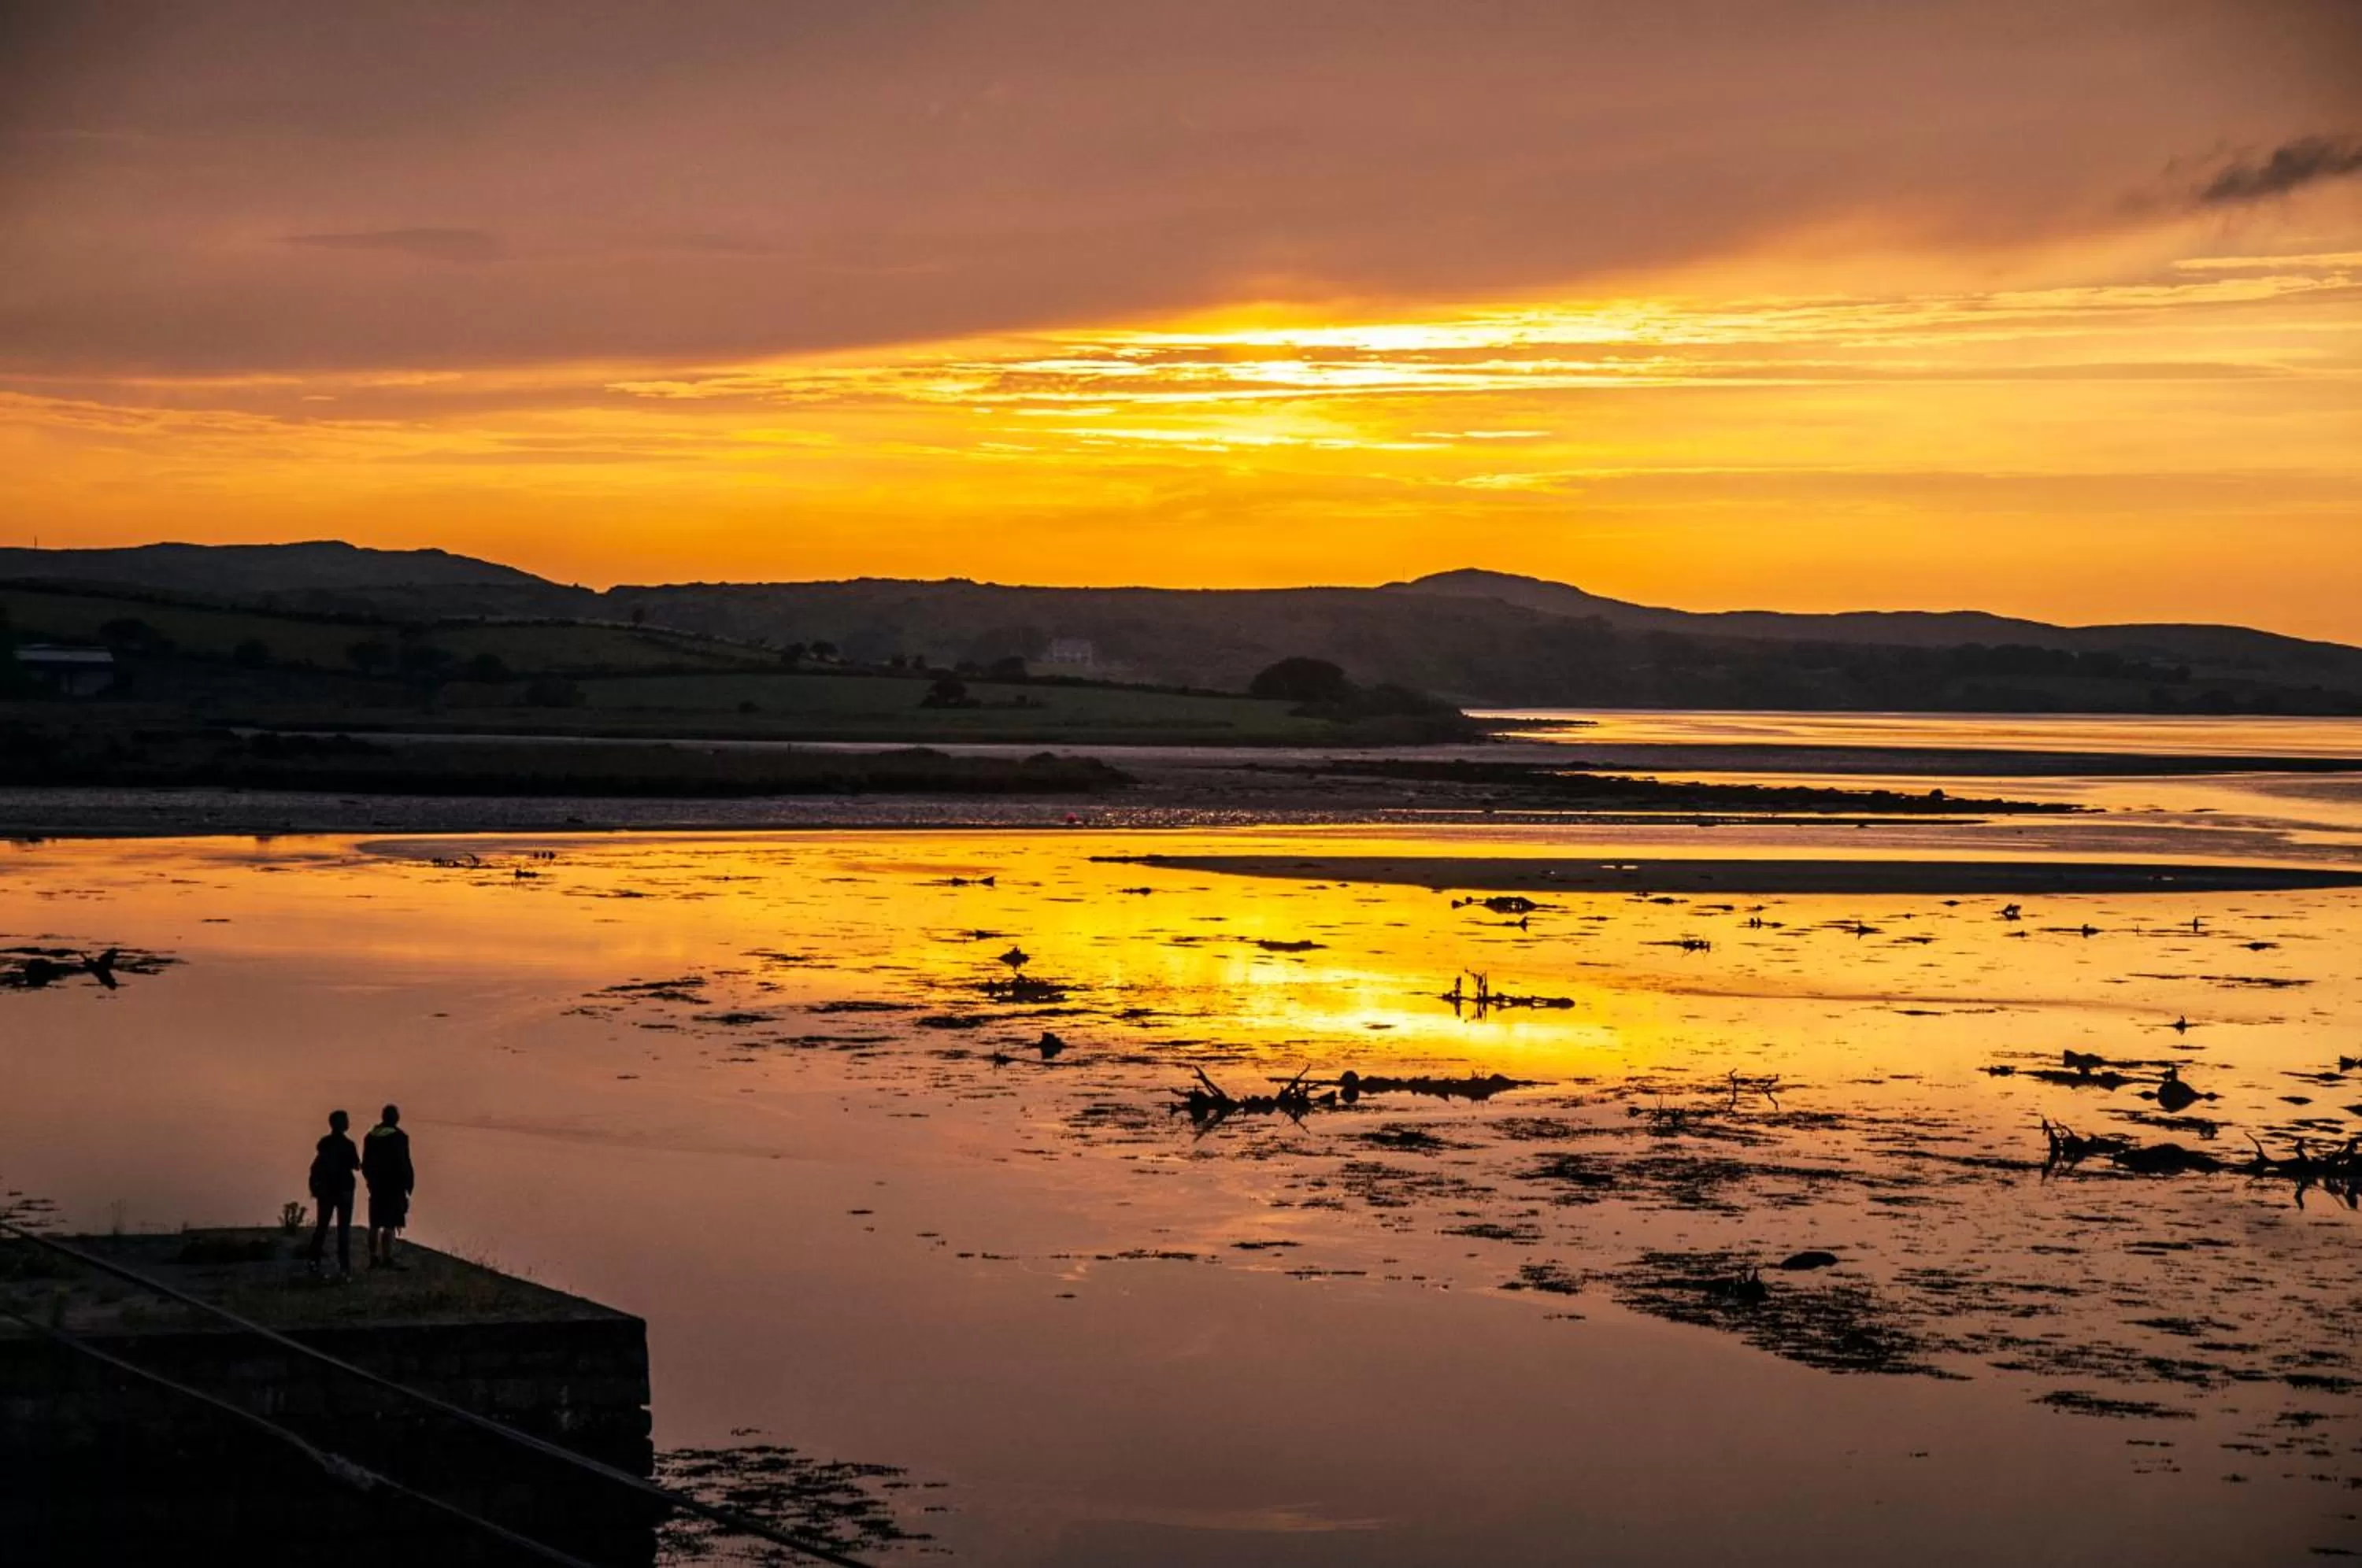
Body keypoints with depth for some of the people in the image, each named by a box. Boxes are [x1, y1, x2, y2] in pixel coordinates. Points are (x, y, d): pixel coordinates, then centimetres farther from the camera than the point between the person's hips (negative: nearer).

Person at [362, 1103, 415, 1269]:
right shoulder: (398, 1137, -12)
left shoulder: (371, 1136, 8)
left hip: (376, 1187, 6)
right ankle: (387, 1259, -7)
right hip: (394, 1187, -6)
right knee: (390, 1225, -5)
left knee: (375, 1224, 12)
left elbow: (365, 1164, 12)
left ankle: (374, 1258, 16)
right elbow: (403, 1164, -14)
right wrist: (408, 1185, -6)